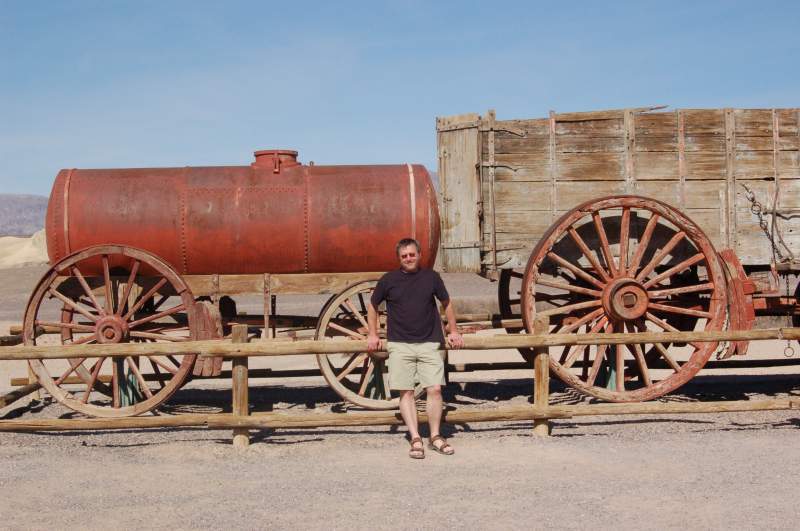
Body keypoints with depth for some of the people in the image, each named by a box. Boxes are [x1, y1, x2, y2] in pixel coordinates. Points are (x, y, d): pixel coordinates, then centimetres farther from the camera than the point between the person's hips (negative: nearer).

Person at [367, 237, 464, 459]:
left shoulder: (431, 277, 6)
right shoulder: (388, 280, 3)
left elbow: (447, 303, 19)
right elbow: (372, 306, 16)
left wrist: (453, 331, 15)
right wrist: (372, 334, 11)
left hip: (429, 343, 1)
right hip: (400, 345, 0)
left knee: (435, 389, -5)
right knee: (406, 392, -3)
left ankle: (435, 437, 8)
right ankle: (415, 440, 1)